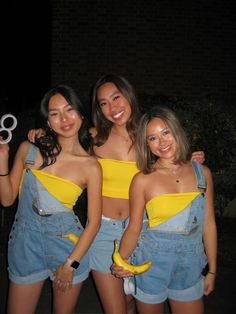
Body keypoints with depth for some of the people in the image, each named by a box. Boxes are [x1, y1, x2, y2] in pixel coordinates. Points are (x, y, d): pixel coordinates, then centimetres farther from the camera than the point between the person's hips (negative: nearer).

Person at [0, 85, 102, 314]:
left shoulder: (90, 166, -10)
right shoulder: (28, 150, -6)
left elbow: (94, 222, -6)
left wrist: (71, 264, -6)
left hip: (69, 244, -1)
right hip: (26, 243, 1)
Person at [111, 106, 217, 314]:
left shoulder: (202, 172, -2)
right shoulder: (143, 180, -10)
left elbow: (208, 224, 3)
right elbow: (133, 229, -5)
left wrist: (212, 270, 8)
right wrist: (121, 261, -22)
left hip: (190, 267, 2)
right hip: (151, 264, -2)